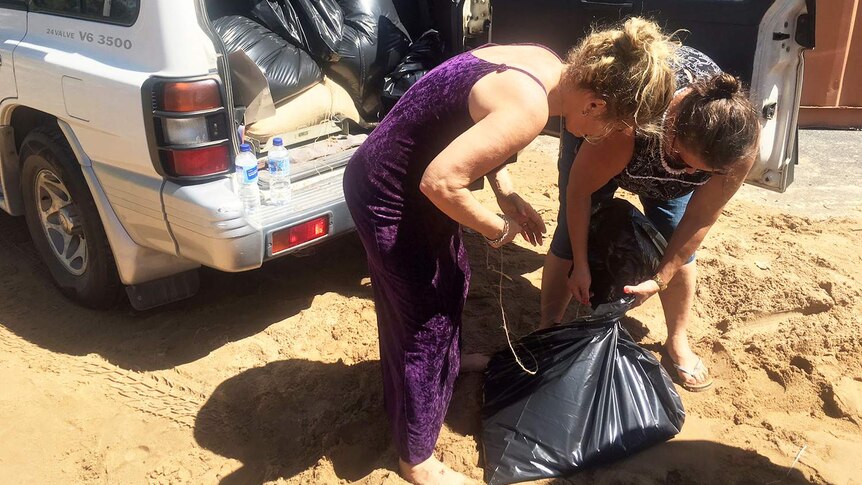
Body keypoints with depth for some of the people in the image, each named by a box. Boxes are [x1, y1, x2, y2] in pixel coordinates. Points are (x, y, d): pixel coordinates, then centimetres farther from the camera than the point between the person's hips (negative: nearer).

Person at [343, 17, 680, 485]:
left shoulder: (545, 65, -2)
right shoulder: (529, 107, -31)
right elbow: (440, 181, -33)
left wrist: (507, 194, -1)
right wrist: (499, 229, -16)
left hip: (409, 174, 9)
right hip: (387, 194, -9)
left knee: (452, 277, 27)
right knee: (422, 317, 5)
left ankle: (448, 362, 58)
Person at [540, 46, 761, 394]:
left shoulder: (741, 142, -35)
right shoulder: (626, 125, -46)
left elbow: (701, 219, -21)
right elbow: (579, 190, -29)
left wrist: (660, 280, -18)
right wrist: (580, 265, -21)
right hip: (596, 127, -2)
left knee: (677, 243, -4)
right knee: (573, 233, -9)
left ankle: (678, 342, 17)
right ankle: (548, 332, 7)